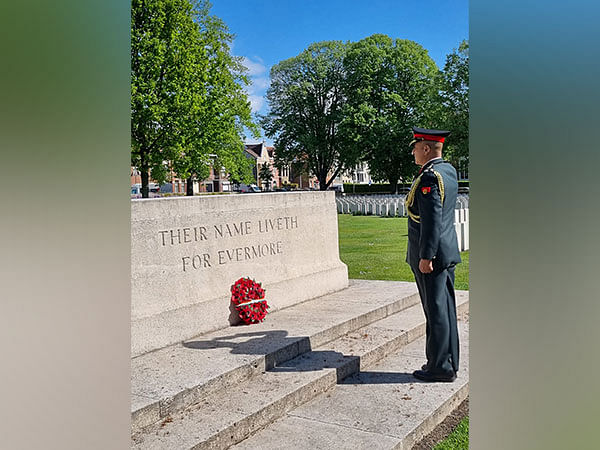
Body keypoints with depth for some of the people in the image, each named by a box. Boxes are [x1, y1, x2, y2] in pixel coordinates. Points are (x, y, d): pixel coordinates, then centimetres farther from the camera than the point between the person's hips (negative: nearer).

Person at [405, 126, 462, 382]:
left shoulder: (430, 176, -17)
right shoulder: (449, 170, 11)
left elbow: (433, 219, -22)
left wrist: (426, 256, -21)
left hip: (431, 256, -10)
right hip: (448, 251, 10)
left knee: (436, 310, -2)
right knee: (446, 308, 14)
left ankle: (440, 367, 7)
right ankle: (449, 364, 23)